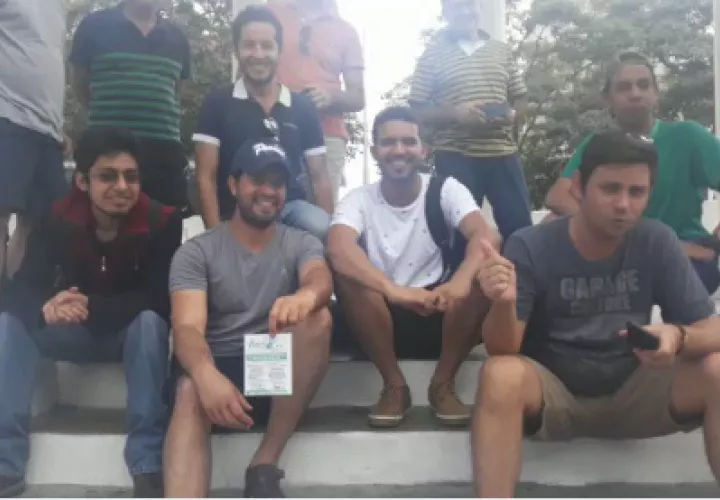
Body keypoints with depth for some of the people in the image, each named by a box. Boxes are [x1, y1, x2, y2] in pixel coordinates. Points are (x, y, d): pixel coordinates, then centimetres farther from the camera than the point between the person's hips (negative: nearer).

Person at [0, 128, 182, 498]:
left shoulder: (162, 222, -19)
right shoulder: (57, 220, -11)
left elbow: (160, 299, -26)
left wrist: (92, 307, -41)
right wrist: (45, 307, -45)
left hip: (135, 333, -3)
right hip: (75, 333, 3)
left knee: (150, 320, -37)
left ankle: (148, 469, -37)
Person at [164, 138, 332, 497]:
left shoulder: (302, 244, 6)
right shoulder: (196, 252, 1)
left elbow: (321, 279, -19)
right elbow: (188, 328, -14)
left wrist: (306, 295, -47)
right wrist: (206, 374, -39)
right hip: (219, 369, -1)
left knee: (318, 317, -27)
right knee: (191, 392, -35)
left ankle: (264, 465, -22)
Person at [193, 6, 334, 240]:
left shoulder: (303, 107, 7)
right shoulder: (217, 103, 2)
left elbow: (319, 177, 8)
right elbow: (206, 177, -1)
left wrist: (331, 231, -5)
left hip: (291, 208, 2)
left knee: (320, 227, -30)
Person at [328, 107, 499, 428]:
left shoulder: (445, 190, -4)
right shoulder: (359, 199, -6)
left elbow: (486, 235, -23)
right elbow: (338, 248, -29)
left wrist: (461, 281, -46)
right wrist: (394, 290, -46)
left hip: (442, 317, 1)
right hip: (382, 322, 0)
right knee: (346, 272, -28)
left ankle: (443, 383, -10)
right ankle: (393, 384, -13)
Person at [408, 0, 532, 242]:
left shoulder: (501, 50, 14)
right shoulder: (433, 54, 3)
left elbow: (520, 99, 17)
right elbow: (417, 109, 0)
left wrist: (512, 114, -7)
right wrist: (453, 113, -17)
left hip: (503, 153, 3)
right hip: (455, 157, -3)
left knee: (520, 227, 3)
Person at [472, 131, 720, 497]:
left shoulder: (658, 242, -6)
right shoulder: (530, 246, -13)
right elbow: (503, 350, -16)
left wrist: (678, 338, -30)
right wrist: (504, 304, -39)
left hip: (631, 395, 3)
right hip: (552, 395, -2)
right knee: (500, 374, -34)